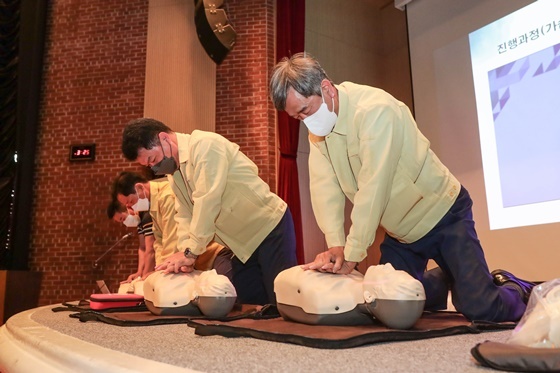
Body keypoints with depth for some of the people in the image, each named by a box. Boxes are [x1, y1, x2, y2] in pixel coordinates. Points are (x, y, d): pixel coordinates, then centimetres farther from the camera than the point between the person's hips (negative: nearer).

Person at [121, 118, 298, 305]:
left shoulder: (205, 145, -20)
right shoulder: (173, 172, 8)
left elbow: (207, 201, -28)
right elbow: (185, 215, 2)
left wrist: (191, 251, -26)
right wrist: (184, 252, -14)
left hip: (271, 230, -8)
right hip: (244, 245, 9)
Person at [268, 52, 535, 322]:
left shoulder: (375, 110, -29)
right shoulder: (317, 127, -5)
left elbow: (373, 188, -32)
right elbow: (324, 186, -14)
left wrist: (351, 255, -30)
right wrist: (335, 245, -26)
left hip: (442, 215, -7)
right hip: (400, 231, 7)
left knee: (479, 309, -13)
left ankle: (516, 290, 21)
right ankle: (444, 281, 37)